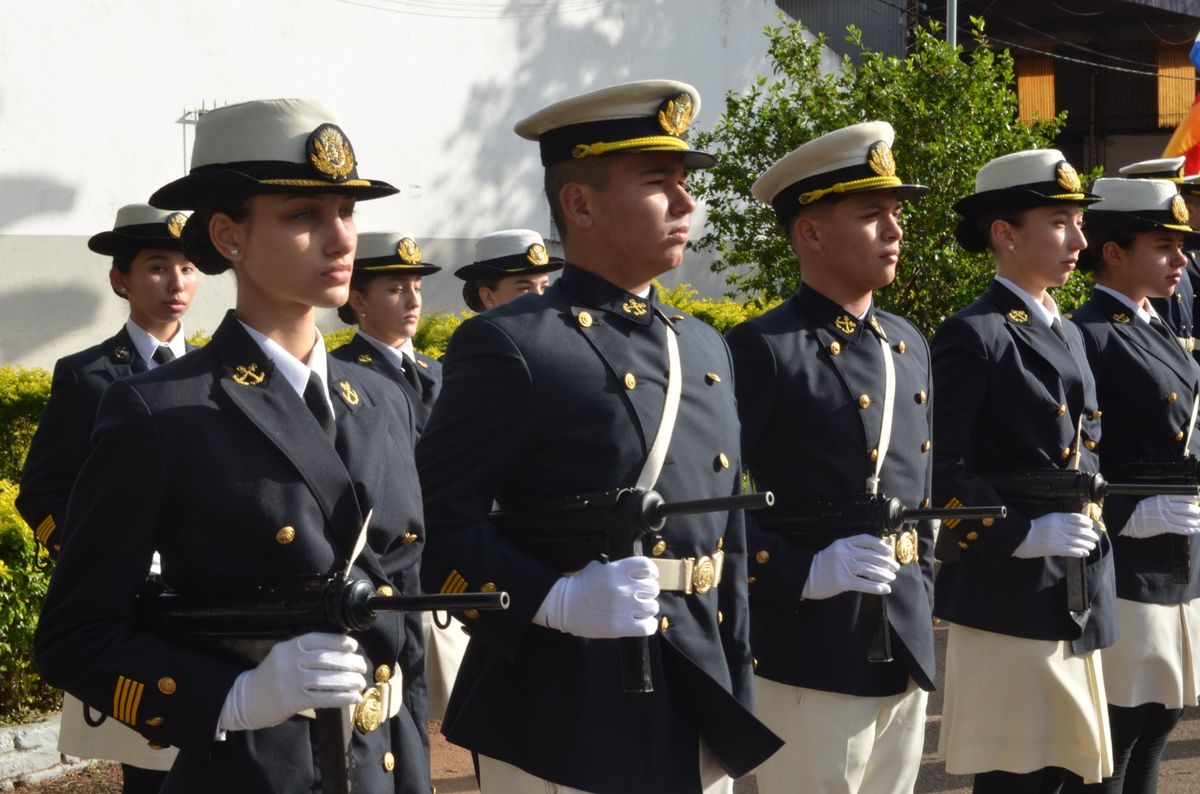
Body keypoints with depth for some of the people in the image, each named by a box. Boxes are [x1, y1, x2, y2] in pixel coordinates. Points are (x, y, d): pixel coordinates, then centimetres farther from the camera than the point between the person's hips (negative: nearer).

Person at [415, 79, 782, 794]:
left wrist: (738, 705, 14)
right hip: (566, 724, -7)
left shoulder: (705, 350, 14)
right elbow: (437, 526, -13)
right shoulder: (510, 347, -9)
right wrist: (554, 602, -24)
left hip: (698, 718, 7)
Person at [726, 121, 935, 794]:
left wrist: (921, 599, 17)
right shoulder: (764, 350, -11)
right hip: (812, 656, -7)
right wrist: (801, 574, -21)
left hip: (906, 649, 7)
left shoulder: (910, 347, 13)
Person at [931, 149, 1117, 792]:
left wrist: (1090, 530, 9)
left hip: (1076, 596, 8)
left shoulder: (1068, 336, 16)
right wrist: (1021, 535, -20)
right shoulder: (972, 337, -10)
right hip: (1007, 595, -8)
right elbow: (936, 471, -16)